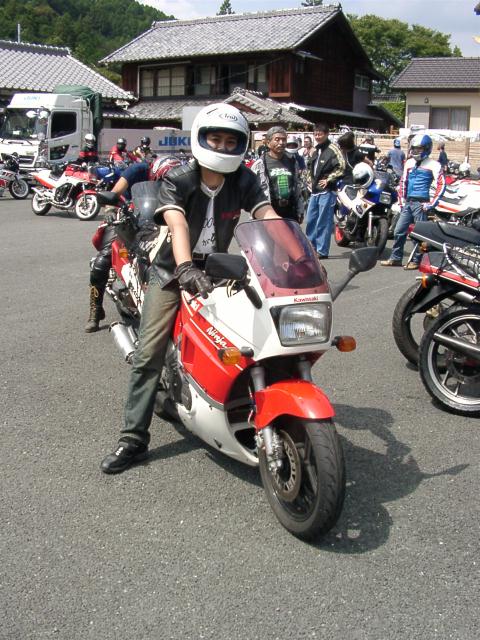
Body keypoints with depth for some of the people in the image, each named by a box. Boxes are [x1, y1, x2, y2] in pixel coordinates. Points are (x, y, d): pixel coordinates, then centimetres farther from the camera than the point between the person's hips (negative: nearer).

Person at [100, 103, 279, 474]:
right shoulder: (177, 181, -15)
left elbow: (269, 217, -18)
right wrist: (186, 269, -51)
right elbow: (177, 225, -33)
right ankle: (134, 438, -5)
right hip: (174, 271, -3)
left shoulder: (244, 180, -6)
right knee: (149, 353, -10)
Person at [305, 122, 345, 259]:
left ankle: (322, 250, 0)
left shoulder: (332, 149, -8)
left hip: (327, 191, -8)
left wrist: (328, 180, -14)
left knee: (323, 222, -5)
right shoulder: (316, 150, 18)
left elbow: (341, 167, -17)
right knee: (311, 220, 12)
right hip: (315, 190, 8)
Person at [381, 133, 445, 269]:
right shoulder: (409, 163, 16)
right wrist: (402, 200, 15)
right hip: (408, 202, 6)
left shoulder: (433, 165, -4)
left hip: (421, 204, -6)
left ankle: (416, 261, 6)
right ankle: (395, 258, 16)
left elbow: (441, 185, -9)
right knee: (399, 231, 6)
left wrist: (431, 204, -12)